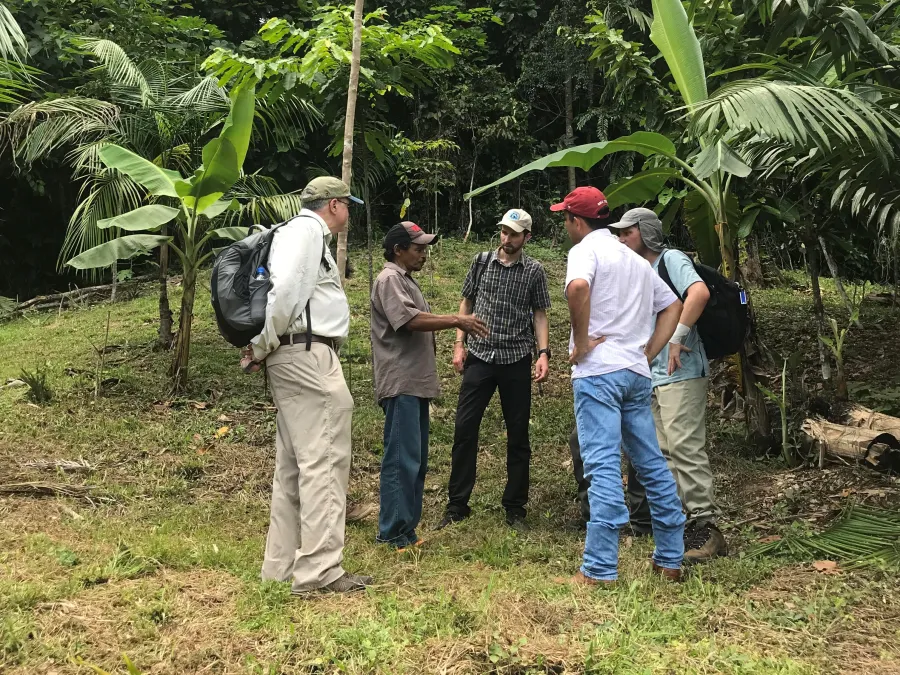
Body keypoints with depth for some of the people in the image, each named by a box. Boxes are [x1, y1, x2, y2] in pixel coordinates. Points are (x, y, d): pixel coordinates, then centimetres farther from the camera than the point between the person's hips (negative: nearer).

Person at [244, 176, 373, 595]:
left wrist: (264, 349, 10)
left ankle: (282, 566, 18)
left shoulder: (301, 233, 24)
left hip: (294, 358, 11)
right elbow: (285, 289, -21)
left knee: (294, 465, 12)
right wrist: (262, 347, -13)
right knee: (323, 461, -11)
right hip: (308, 354, -11)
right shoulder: (307, 230, -7)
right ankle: (319, 571, -10)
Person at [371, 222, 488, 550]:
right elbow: (411, 320, -22)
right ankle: (394, 533, -3)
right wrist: (457, 320, -19)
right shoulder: (389, 280, -10)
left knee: (416, 459, 13)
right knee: (401, 458, -9)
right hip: (400, 384, -11)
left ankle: (407, 527, 21)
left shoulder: (406, 280, 22)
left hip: (416, 383, 11)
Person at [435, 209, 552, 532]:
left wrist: (543, 353, -7)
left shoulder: (534, 271, 3)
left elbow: (540, 314, 5)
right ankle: (457, 505, 9)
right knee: (464, 429, -2)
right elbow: (466, 302, 13)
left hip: (516, 360, -1)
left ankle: (515, 509, 16)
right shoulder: (482, 262, 6)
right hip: (479, 357, 1)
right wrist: (459, 343, 5)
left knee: (518, 435, 5)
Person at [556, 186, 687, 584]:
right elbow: (673, 307, 23)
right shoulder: (635, 259, 21)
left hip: (598, 371, -8)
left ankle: (599, 570, -8)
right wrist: (648, 353, 15)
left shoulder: (586, 250, -4)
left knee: (603, 467, -9)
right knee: (652, 464, 13)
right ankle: (671, 559, 21)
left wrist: (581, 342, -17)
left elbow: (578, 286, -27)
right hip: (636, 373, 8)